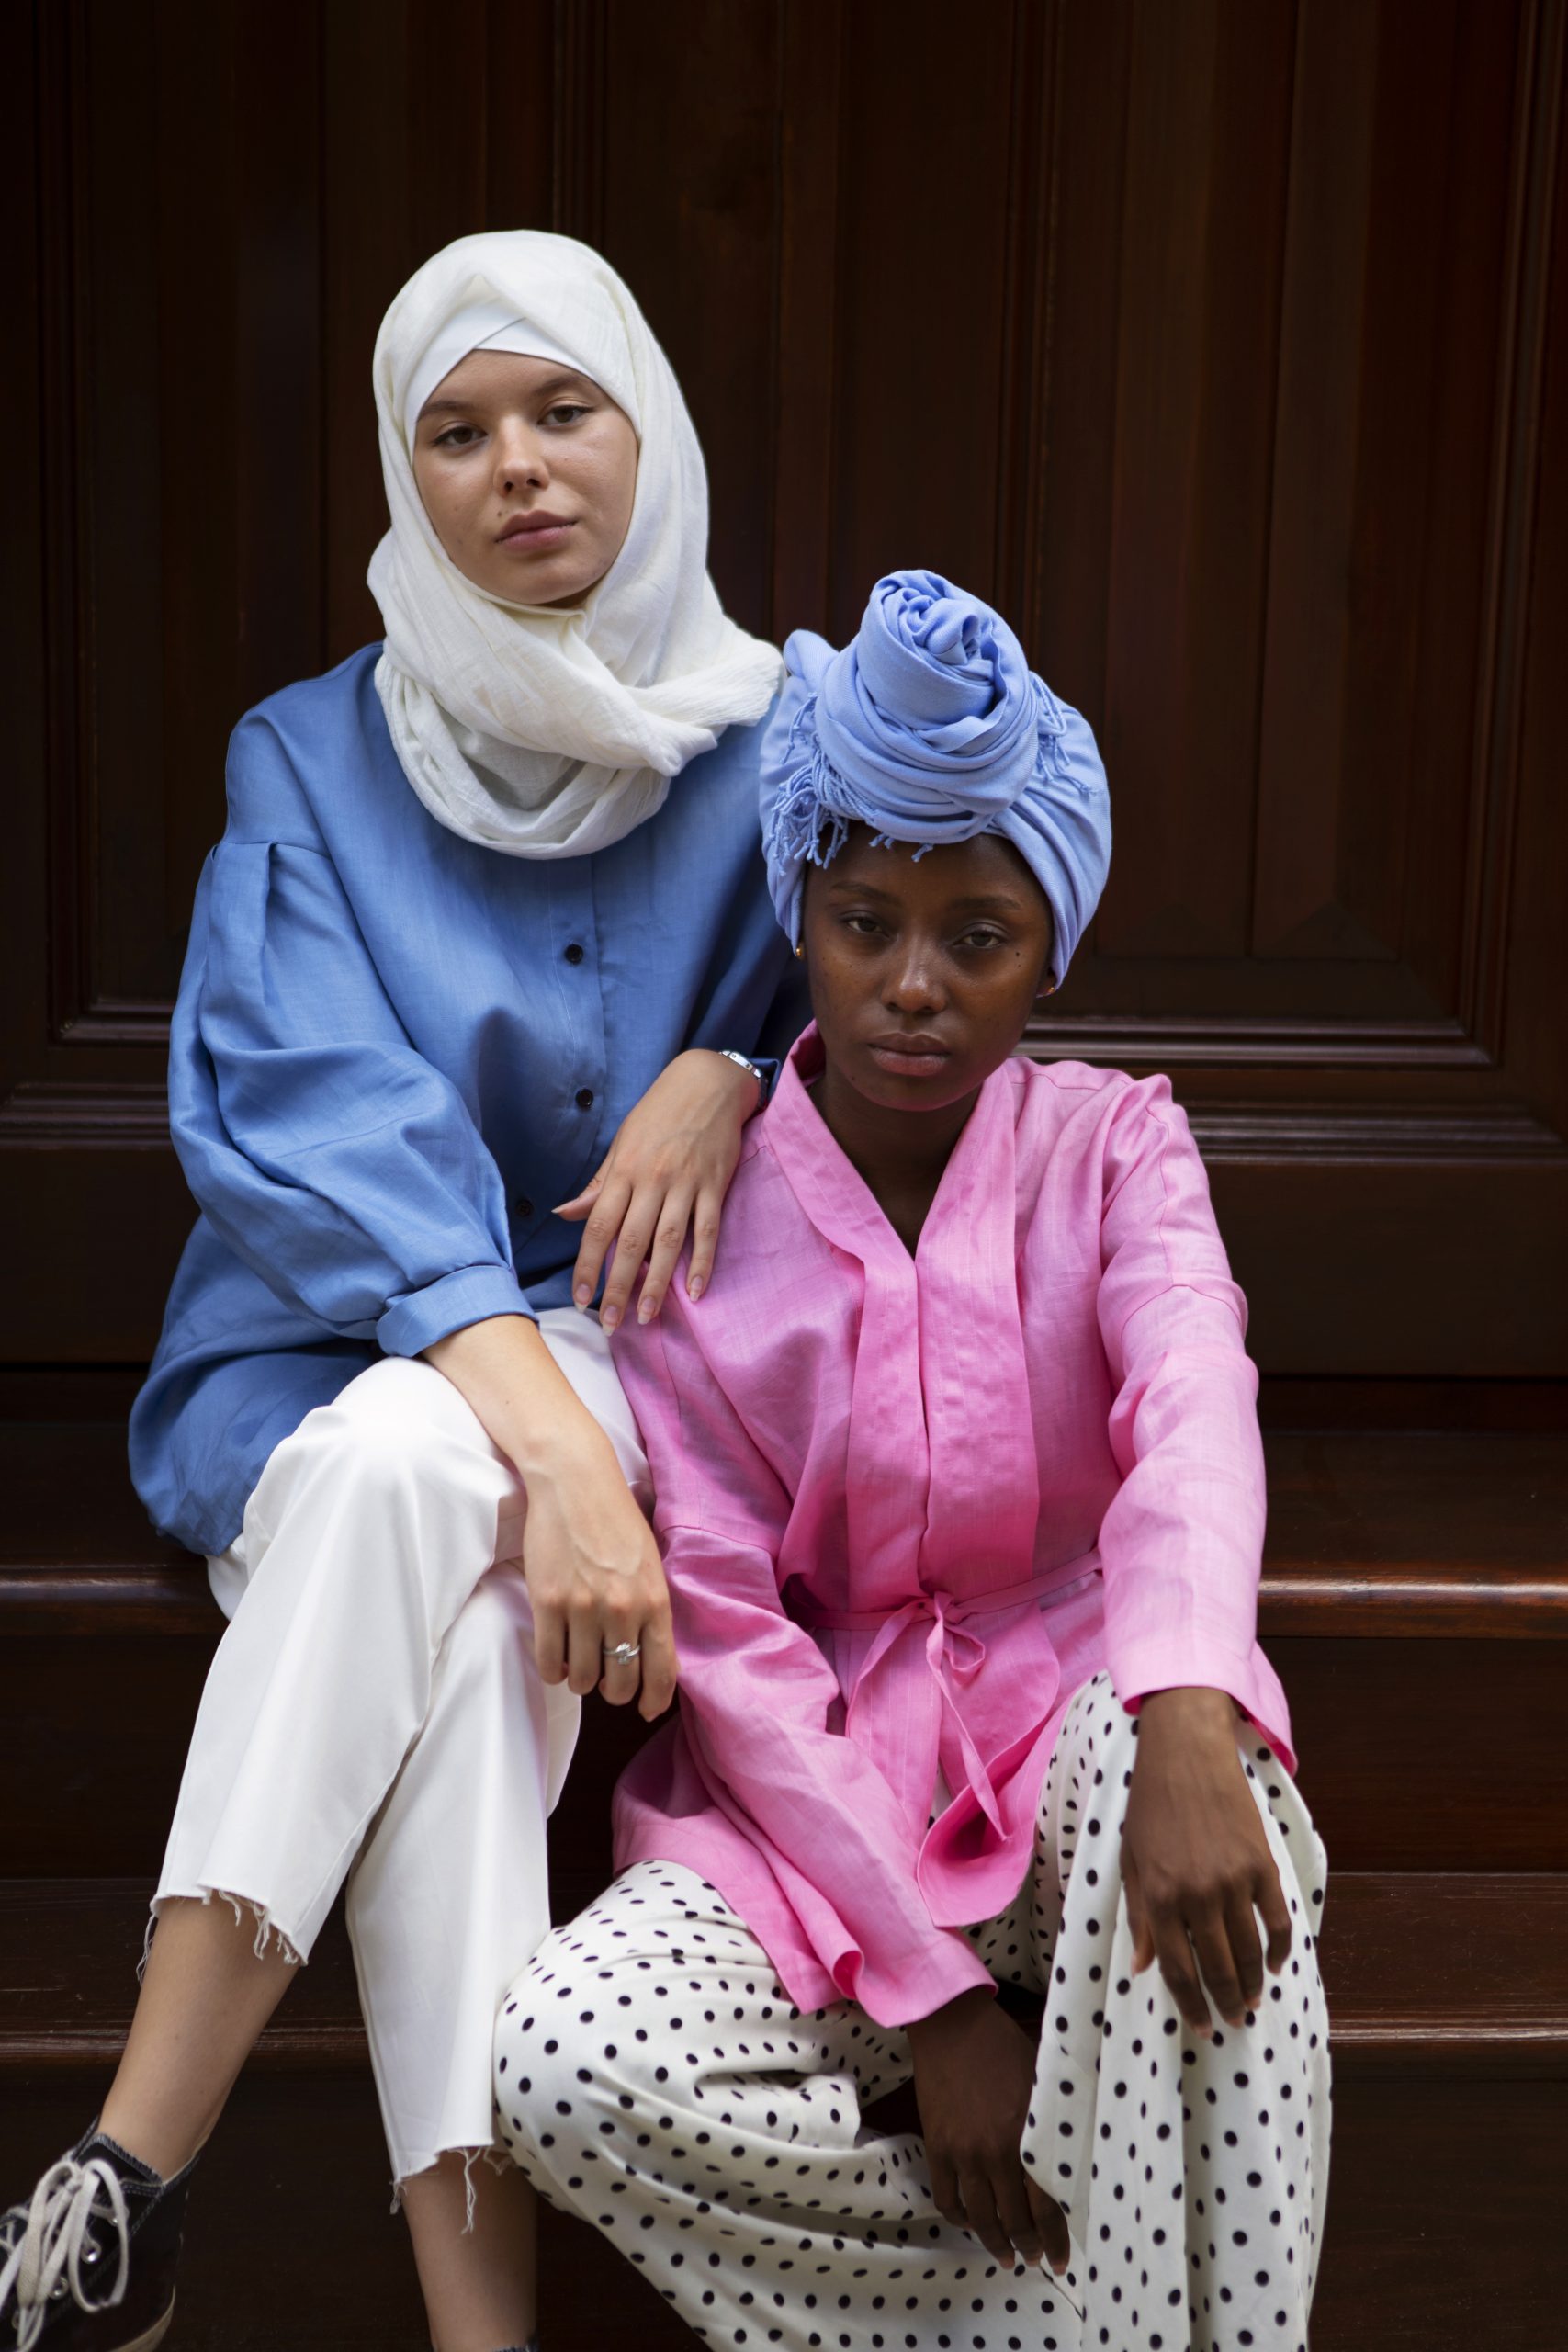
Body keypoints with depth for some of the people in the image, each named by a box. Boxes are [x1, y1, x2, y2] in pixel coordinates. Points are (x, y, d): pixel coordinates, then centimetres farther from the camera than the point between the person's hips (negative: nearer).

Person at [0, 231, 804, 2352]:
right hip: (336, 1356, 0)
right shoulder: (318, 762, 4)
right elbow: (309, 1115, -11)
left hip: (652, 1350, 0)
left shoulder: (779, 744, 8)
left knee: (410, 1475, -35)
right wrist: (542, 1429, -28)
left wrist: (729, 1070, -11)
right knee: (437, 1545, -36)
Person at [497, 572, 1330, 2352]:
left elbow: (1192, 1416, -23)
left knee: (1174, 1758, -37)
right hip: (811, 1774, 1)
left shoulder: (1112, 1145, -1)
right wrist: (930, 1993, -18)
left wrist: (1186, 1732, -46)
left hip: (1071, 1721, 0)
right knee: (563, 2072, -27)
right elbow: (724, 1631, -9)